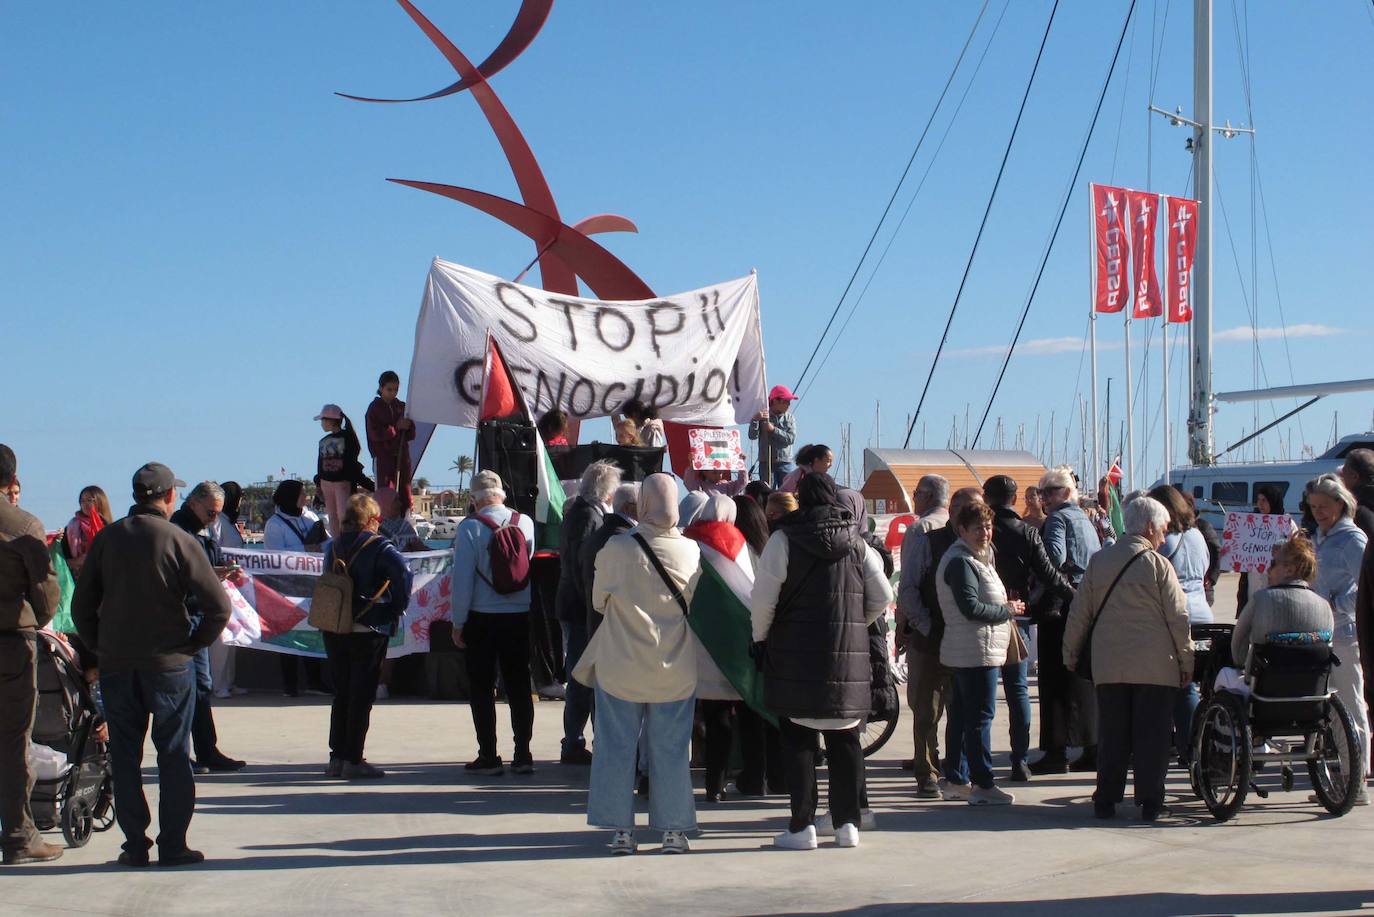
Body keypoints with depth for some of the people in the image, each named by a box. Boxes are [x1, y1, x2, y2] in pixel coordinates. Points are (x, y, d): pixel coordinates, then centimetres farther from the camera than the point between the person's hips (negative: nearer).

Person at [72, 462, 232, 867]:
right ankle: (173, 845, 6)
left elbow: (82, 606, 5)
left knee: (125, 756, 10)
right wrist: (194, 644, 1)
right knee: (174, 755, 6)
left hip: (115, 666, 3)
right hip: (169, 664, -3)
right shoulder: (178, 541, -9)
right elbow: (218, 606, -13)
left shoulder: (107, 538, 2)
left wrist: (101, 647, 13)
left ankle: (135, 844, 12)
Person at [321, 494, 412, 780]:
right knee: (362, 696, 1)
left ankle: (337, 757, 17)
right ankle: (353, 761, 1)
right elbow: (402, 571, -25)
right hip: (368, 630, -6)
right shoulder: (378, 546, -11)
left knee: (341, 693, 15)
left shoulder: (334, 546, 7)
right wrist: (398, 607, -13)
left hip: (333, 629, 6)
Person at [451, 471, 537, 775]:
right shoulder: (526, 522, 0)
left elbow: (462, 578, -12)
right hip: (519, 616, 4)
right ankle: (523, 755, 12)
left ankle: (488, 757, 6)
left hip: (482, 617, -4)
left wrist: (458, 622, -6)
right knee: (519, 686, 11)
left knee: (482, 688, 5)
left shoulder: (470, 527, -12)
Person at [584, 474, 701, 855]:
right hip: (676, 670, 2)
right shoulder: (691, 550, -8)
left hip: (621, 668, -2)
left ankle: (622, 831, 13)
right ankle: (673, 830, 16)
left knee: (618, 746, 10)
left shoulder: (616, 549, -14)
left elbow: (598, 602, 0)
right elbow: (696, 604, 3)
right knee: (671, 750, 11)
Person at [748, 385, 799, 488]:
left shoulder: (790, 417, 6)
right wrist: (755, 420, -22)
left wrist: (773, 429, -13)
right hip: (766, 462, -1)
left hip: (786, 463, 2)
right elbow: (752, 436, -7)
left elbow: (791, 439, -4)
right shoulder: (763, 416, 2)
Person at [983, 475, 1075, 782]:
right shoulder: (1027, 533, -2)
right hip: (1018, 618, 1)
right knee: (1018, 690, 8)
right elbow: (1048, 574, -4)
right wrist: (1076, 596, 7)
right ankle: (1020, 761, 5)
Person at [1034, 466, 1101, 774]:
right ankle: (1093, 750, 15)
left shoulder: (1058, 518, -8)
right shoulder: (1085, 520, 18)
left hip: (1061, 608, -8)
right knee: (1086, 681, 12)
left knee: (1055, 680, -3)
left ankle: (1056, 753, -3)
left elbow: (1054, 557, -22)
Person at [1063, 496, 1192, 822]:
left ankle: (1106, 800, 10)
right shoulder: (1159, 565, -5)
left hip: (1109, 666, 3)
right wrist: (1186, 662, 5)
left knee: (1111, 733, 8)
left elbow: (1079, 613, 10)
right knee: (1151, 734, 2)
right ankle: (1150, 802, 4)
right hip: (1155, 667, -3)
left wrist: (1070, 654, 20)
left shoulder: (1098, 561, 6)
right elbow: (1178, 618, -4)